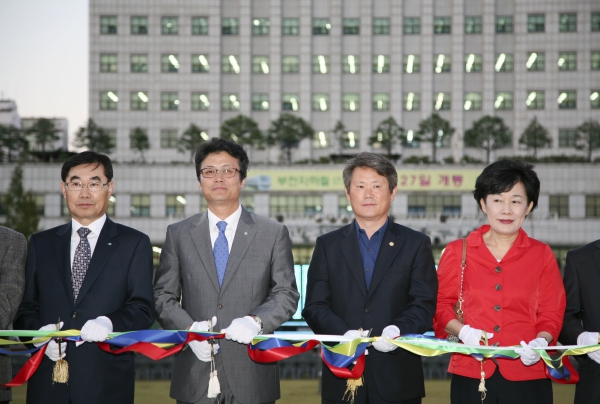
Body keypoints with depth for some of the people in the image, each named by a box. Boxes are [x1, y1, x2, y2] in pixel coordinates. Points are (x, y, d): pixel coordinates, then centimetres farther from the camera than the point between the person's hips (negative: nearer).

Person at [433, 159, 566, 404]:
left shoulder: (542, 255, 8)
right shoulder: (457, 252, 7)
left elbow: (551, 314, 8)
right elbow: (441, 305, 9)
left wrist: (541, 342, -11)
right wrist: (463, 332, -10)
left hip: (526, 376, 0)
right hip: (471, 375, 0)